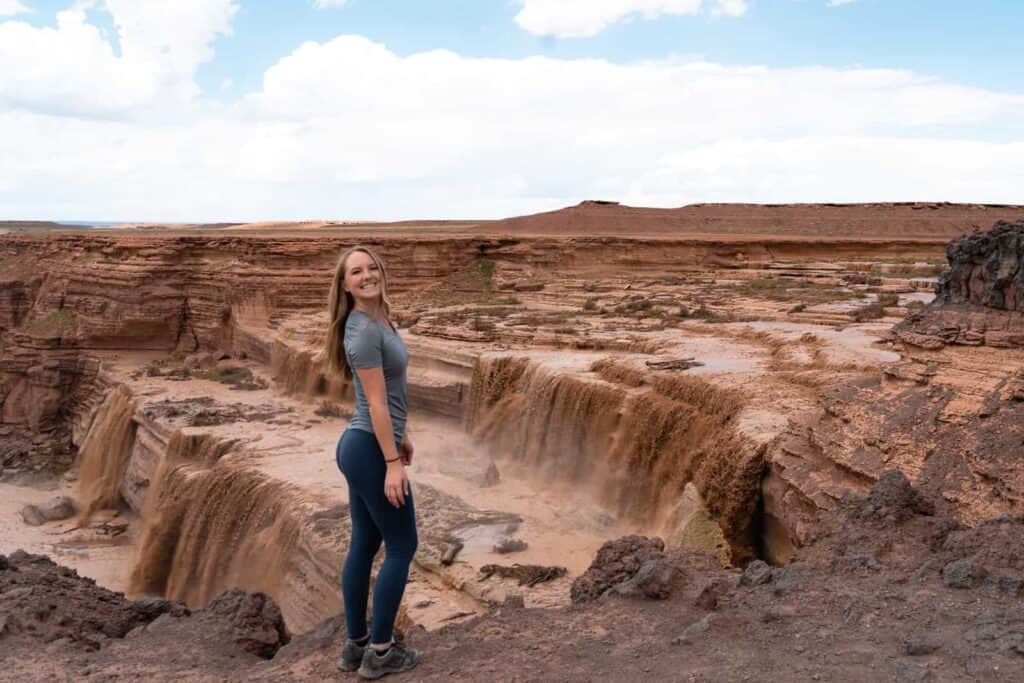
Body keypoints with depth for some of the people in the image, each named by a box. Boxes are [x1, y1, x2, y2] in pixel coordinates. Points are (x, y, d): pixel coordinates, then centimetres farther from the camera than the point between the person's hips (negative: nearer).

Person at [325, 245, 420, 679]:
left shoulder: (378, 319, 10)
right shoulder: (363, 331, -19)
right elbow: (376, 403, -21)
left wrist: (401, 436, 25)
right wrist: (393, 463, -20)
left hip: (360, 446, 9)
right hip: (371, 450, -9)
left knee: (364, 546, 15)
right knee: (402, 547, 3)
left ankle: (355, 645, 26)